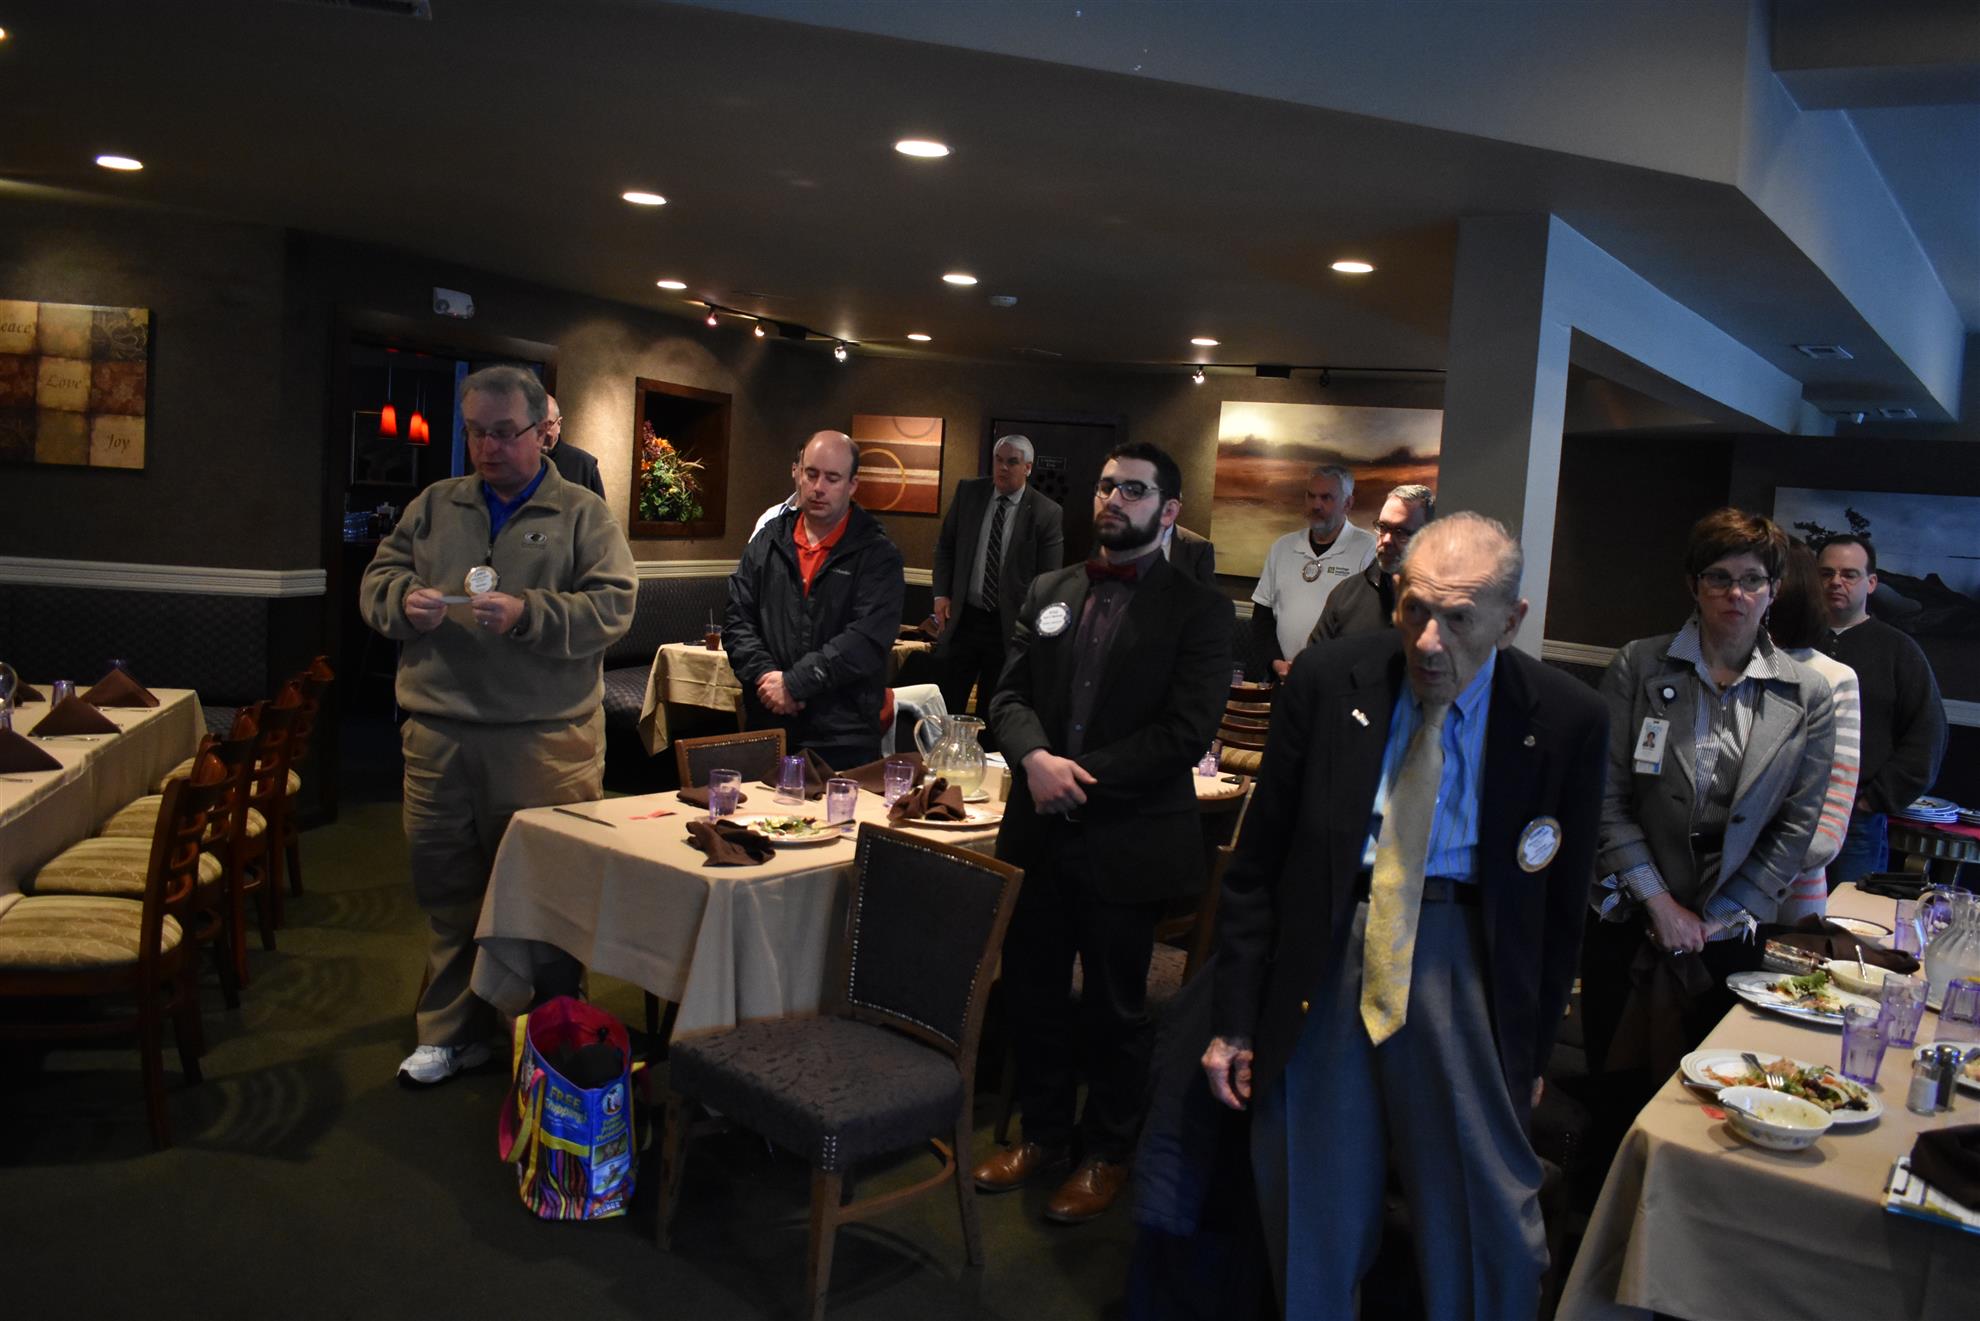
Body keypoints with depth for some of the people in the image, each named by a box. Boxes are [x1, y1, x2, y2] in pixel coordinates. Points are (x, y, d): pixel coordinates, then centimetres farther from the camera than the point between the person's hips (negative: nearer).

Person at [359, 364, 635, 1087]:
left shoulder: (583, 513, 3)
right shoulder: (434, 506, 15)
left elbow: (611, 607, -7)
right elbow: (376, 580, 15)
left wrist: (527, 614, -20)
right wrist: (404, 600, -8)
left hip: (546, 736, -4)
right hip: (438, 734, 4)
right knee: (447, 887, 11)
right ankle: (453, 1031, 26)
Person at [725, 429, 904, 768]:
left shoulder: (878, 555, -2)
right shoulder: (767, 543, 11)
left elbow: (868, 639, -14)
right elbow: (737, 622, 8)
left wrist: (794, 682, -18)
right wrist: (765, 674, -11)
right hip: (766, 728, 3)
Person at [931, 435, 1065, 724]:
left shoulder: (1047, 512, -6)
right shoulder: (968, 491, 3)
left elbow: (1049, 577, -4)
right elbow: (945, 546, 11)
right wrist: (941, 593, 0)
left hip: (1010, 625, -2)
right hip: (962, 616, 2)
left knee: (993, 712, 9)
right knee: (947, 706, 5)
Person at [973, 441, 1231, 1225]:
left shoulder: (1197, 611, -6)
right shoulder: (1048, 592, 9)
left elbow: (1186, 733, -14)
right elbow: (1010, 695, 6)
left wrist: (1079, 777, -16)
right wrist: (1035, 757, -15)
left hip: (1128, 842, -4)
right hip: (1039, 831, 5)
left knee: (1114, 1006, 10)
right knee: (1032, 992, 15)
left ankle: (1107, 1153, 31)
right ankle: (1044, 1133, 36)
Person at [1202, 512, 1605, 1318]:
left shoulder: (1566, 722, -7)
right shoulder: (1325, 682, -6)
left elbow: (1560, 903, 3)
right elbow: (1257, 862, -1)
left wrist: (1530, 1050, 6)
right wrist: (1235, 1020, -1)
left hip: (1464, 961, 0)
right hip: (1324, 956, 1)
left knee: (1487, 1236, 7)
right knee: (1311, 1229, 13)